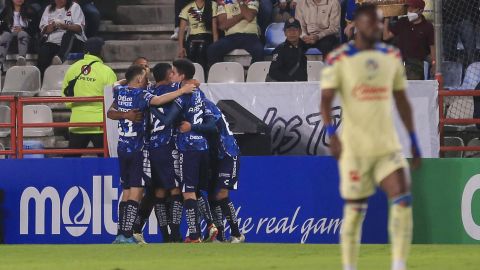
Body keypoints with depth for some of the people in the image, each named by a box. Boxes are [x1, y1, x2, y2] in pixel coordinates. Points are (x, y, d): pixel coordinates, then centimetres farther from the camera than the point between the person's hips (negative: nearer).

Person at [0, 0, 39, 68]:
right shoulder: (6, 11, 21)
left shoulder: (30, 11, 16)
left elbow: (35, 27, 5)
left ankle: (21, 58, -63)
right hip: (10, 33, 0)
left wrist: (22, 29, -11)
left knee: (22, 34, -36)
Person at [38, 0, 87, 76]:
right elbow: (44, 30, 13)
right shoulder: (48, 9, 21)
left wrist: (64, 25, -17)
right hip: (53, 42, 2)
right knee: (43, 51, -30)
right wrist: (52, 26, -10)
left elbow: (79, 28, 0)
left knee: (68, 35, -37)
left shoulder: (74, 7, 12)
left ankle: (60, 58, -63)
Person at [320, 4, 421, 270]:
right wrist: (331, 133, -25)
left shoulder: (392, 56, 9)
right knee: (354, 210, 2)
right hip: (354, 148, -3)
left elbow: (401, 100, 16)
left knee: (402, 200, -14)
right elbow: (326, 100, -10)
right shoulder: (339, 59, -5)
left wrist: (414, 140, 15)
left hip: (388, 146, 4)